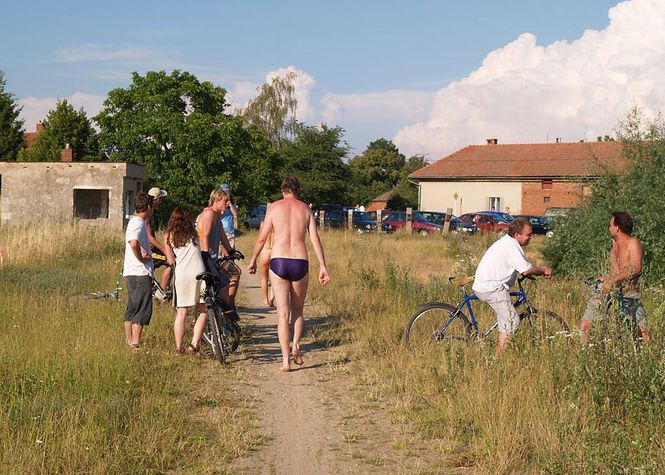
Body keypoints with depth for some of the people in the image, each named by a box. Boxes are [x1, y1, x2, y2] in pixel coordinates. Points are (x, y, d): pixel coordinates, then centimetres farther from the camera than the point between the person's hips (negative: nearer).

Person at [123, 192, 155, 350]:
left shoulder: (134, 221, 16)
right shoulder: (139, 223, -15)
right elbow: (134, 243, -33)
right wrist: (141, 258, -19)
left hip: (131, 272, 10)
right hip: (141, 272, -10)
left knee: (132, 309, 15)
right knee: (143, 309, -8)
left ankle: (129, 342, 21)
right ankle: (135, 344, -9)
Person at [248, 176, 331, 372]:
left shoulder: (274, 207, 3)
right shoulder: (305, 209, 7)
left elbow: (261, 238, 3)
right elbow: (315, 239, 0)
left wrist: (252, 260, 15)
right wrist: (323, 266, 1)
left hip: (278, 262, -1)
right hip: (300, 263, 1)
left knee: (283, 314, 2)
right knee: (297, 310, 20)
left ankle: (286, 360, -4)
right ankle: (296, 345, -1)